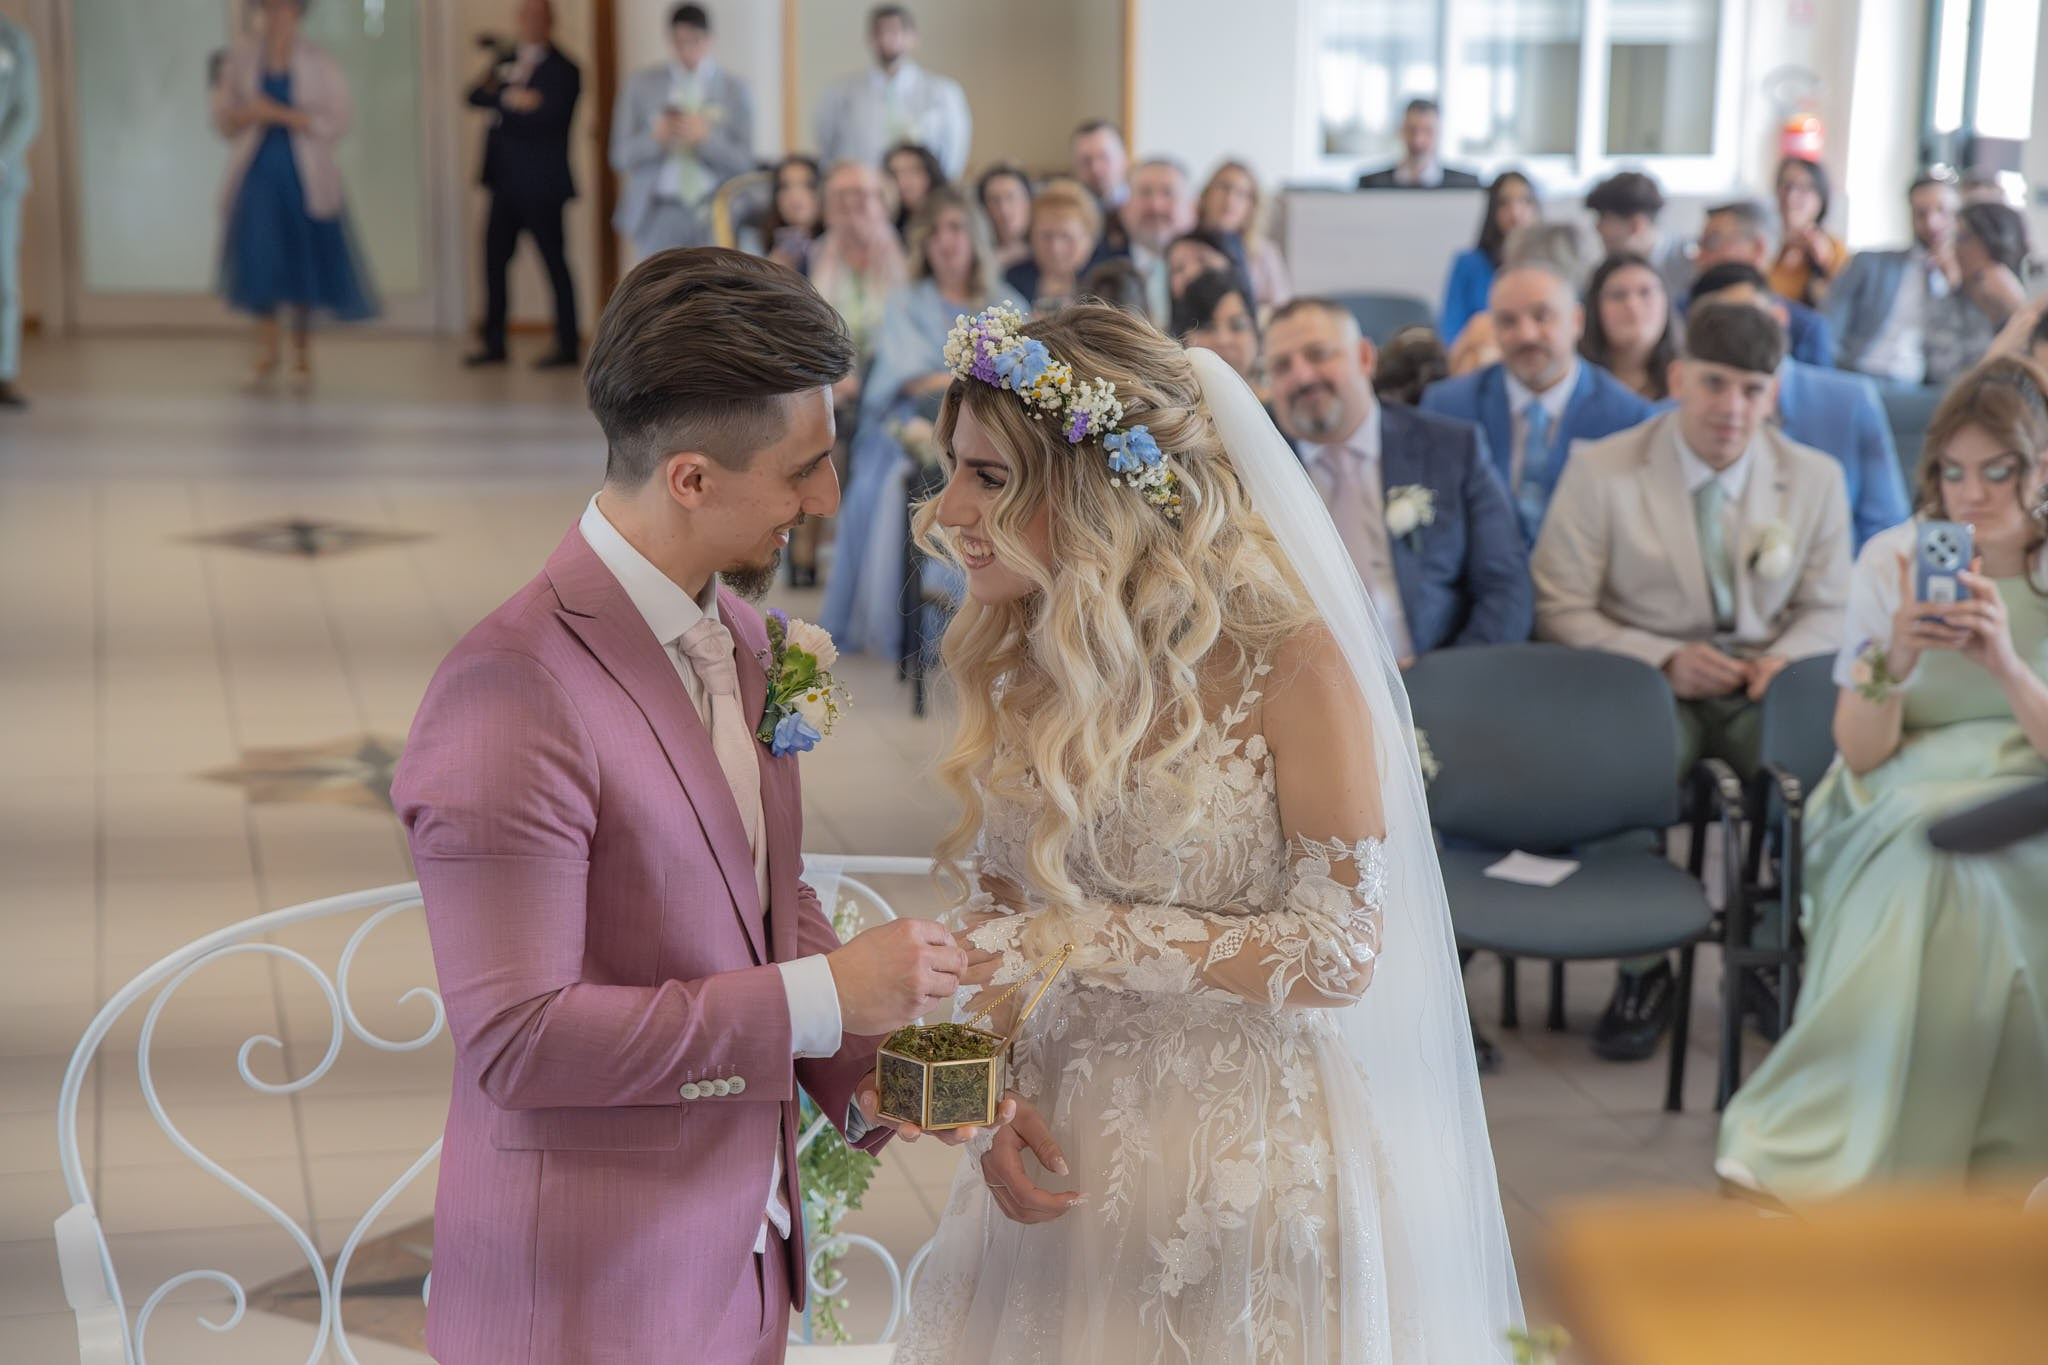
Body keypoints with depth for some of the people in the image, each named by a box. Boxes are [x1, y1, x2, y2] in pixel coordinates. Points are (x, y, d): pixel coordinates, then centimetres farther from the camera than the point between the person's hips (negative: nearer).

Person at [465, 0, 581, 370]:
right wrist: (509, 98, -14)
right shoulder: (507, 63, 17)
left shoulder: (562, 69, -3)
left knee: (555, 263, -3)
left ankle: (568, 348, 1)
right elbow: (475, 96, 4)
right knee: (494, 258, 7)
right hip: (506, 183, 7)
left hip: (540, 186, -7)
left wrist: (500, 110, -8)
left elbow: (549, 116, -16)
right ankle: (494, 344, 15)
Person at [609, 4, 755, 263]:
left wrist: (705, 139, -15)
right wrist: (654, 138, -15)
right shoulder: (641, 84, 7)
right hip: (661, 214, 0)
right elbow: (621, 156, 5)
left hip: (716, 215, 0)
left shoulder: (734, 89, 7)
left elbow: (743, 163, 2)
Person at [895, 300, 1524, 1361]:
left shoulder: (1288, 665, -17)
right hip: (1064, 1152, 5)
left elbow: (1339, 953, -16)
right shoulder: (1015, 659, 0)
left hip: (1254, 1159, -5)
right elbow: (996, 904, 7)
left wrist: (1085, 937, -20)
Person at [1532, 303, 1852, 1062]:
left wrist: (1786, 657, -11)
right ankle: (1642, 972, -12)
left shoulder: (1815, 479, 9)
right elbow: (1559, 610, -4)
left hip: (1762, 687, 2)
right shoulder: (1601, 470, -1)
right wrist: (1664, 659, -18)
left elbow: (1829, 609, 13)